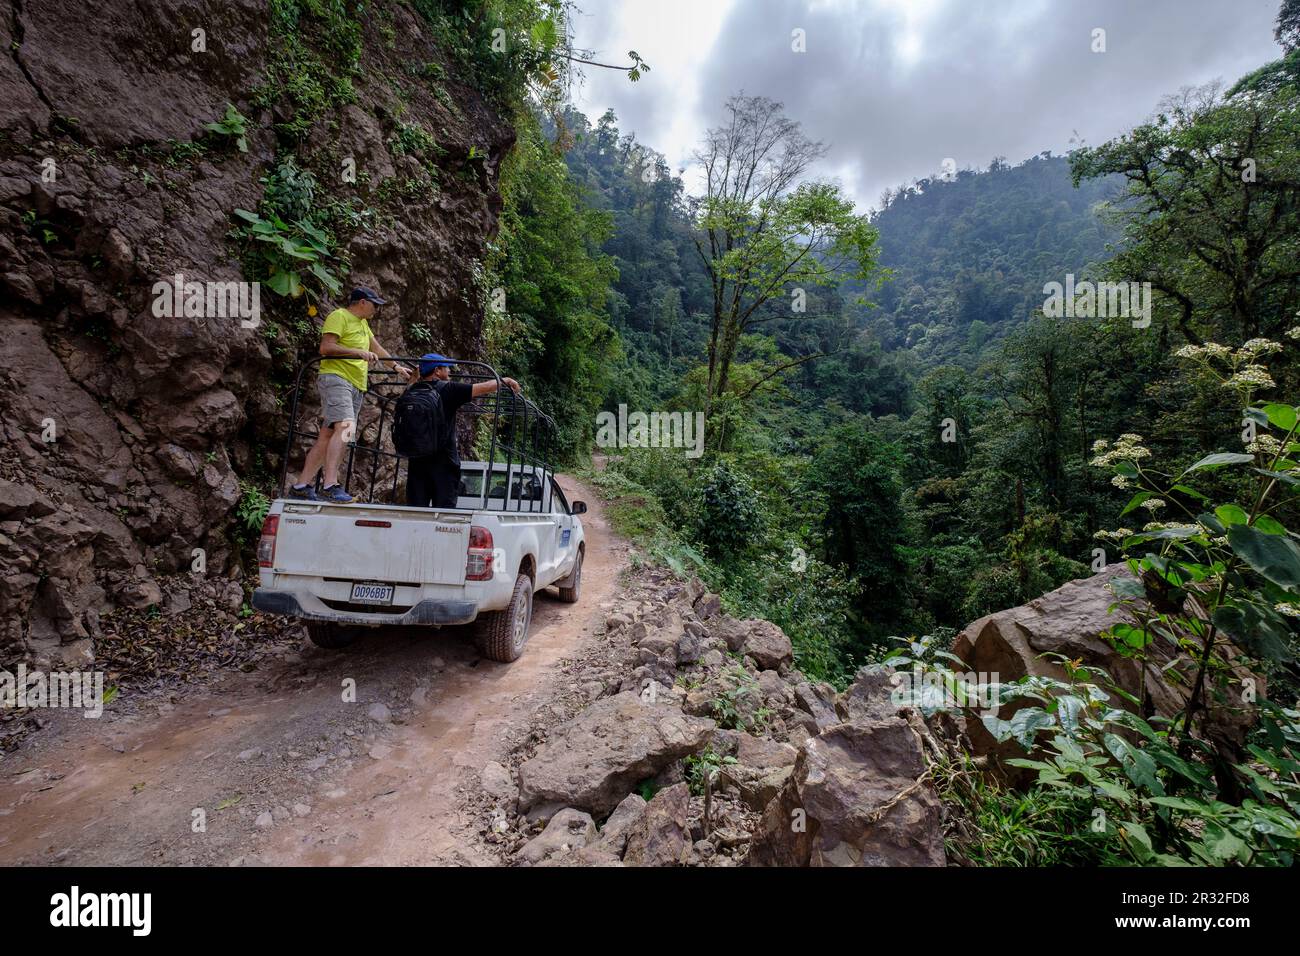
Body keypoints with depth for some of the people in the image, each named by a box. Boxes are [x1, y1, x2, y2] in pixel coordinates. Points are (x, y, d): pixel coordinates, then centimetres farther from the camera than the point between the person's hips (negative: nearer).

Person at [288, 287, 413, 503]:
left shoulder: (363, 323, 26)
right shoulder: (339, 316, -3)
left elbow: (377, 349, 36)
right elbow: (326, 347, -13)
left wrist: (397, 367, 35)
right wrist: (359, 352, -20)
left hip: (356, 387, 9)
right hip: (335, 378, -9)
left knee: (327, 436, 4)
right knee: (345, 427, -26)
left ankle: (302, 486, 5)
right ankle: (331, 485, -32)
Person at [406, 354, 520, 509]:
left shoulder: (414, 390, 6)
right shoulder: (448, 389, -7)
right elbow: (485, 387, -7)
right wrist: (505, 380, 10)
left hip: (417, 460, 5)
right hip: (443, 460, -5)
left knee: (416, 509, 7)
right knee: (443, 509, 0)